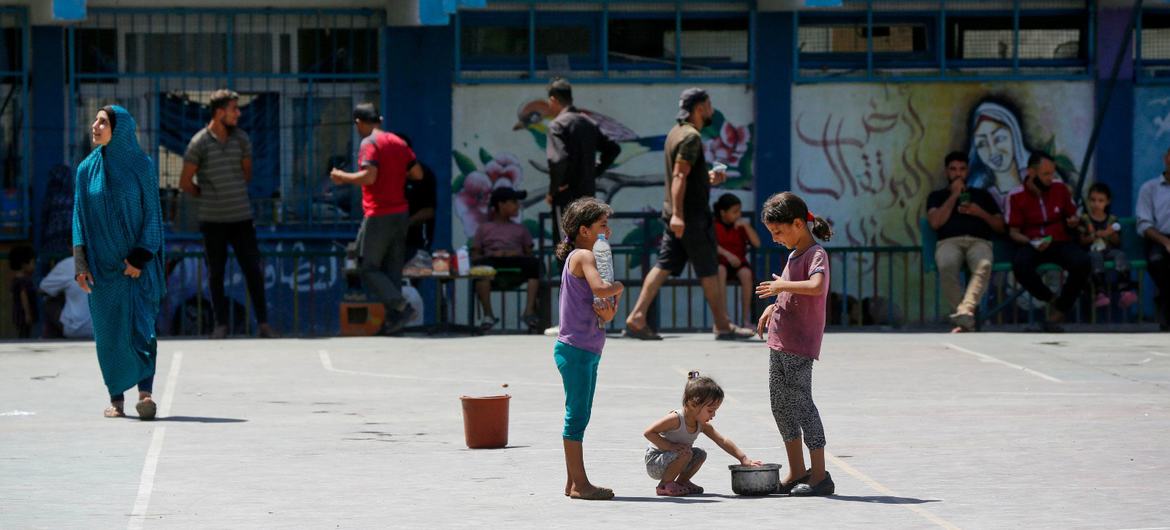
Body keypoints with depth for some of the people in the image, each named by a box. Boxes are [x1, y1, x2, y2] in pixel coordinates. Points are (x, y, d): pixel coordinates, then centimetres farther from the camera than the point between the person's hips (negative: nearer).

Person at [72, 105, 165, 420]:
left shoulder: (142, 167, -1)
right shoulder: (87, 169, 6)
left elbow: (151, 214, 0)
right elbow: (79, 216, 6)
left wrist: (140, 257, -10)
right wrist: (80, 263, -3)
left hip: (136, 263, -3)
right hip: (101, 262, 3)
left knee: (141, 324, -14)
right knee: (108, 332, 3)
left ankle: (145, 394, -24)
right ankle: (116, 398, 11)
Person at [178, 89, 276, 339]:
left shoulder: (241, 138, 4)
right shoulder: (199, 143, -7)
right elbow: (185, 182, -1)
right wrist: (205, 196, 10)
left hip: (242, 217, 2)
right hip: (213, 220, -2)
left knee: (253, 270, 1)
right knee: (216, 272, 5)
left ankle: (263, 323, 6)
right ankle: (221, 323, 13)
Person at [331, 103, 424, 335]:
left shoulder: (369, 143, -10)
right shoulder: (398, 142, 12)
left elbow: (369, 176, -23)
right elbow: (418, 173, 10)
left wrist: (343, 177, -9)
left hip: (378, 216, -7)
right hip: (401, 213, 7)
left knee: (368, 268, -1)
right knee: (392, 270, 9)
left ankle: (402, 307, -15)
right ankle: (393, 320, 5)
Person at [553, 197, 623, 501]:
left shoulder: (581, 257, 19)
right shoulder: (584, 256, -10)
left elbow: (606, 316, 15)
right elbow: (601, 289, -31)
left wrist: (607, 311, -8)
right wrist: (618, 288, -10)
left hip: (585, 350, 10)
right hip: (577, 348, -10)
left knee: (579, 416, 13)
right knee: (577, 415, -8)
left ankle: (574, 482, 17)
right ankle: (579, 483, -7)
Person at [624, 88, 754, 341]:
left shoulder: (677, 133, 16)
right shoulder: (691, 137, -15)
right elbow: (679, 176, -23)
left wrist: (708, 178, 19)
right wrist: (678, 214, -28)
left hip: (678, 215, 9)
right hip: (692, 215, -9)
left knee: (664, 266, 6)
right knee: (709, 271, -2)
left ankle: (637, 318, -1)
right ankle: (723, 326, 4)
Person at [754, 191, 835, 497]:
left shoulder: (816, 254, -12)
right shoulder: (794, 255, 16)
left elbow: (816, 286, -32)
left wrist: (782, 285, -22)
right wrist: (774, 307, 15)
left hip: (801, 345, -10)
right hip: (780, 342, 10)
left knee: (801, 402, -10)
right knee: (780, 405, 12)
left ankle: (820, 475, -5)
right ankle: (797, 473, 21)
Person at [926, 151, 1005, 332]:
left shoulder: (982, 195, 29)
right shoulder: (937, 196, 26)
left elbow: (1000, 226, 22)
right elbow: (935, 222, 5)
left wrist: (980, 213, 4)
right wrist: (954, 195, 6)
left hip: (979, 241, 1)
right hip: (949, 241, -1)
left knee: (984, 266, -39)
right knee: (947, 266, -40)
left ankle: (963, 315, -52)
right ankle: (966, 320, -39)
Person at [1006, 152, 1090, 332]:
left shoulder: (1060, 188, 6)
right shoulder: (1016, 196, -1)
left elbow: (1072, 216, 20)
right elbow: (1013, 232, 1)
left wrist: (1074, 222, -6)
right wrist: (1031, 243, -19)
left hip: (1061, 243, 2)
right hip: (1032, 245, -2)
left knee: (1082, 262, -31)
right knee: (1020, 264, -37)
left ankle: (1057, 313, -19)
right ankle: (1053, 301, -16)